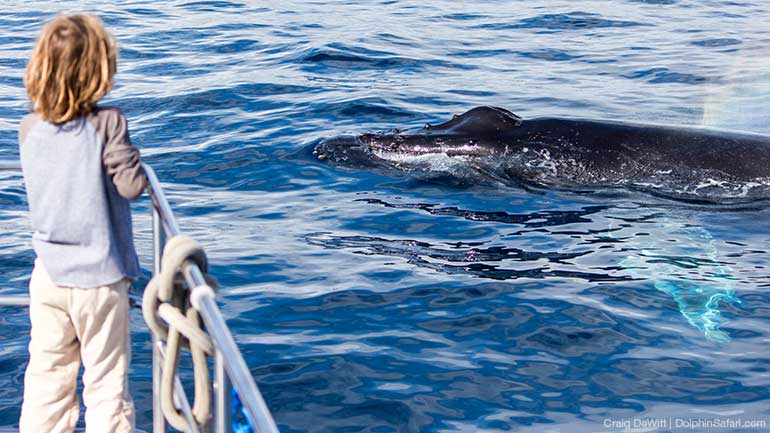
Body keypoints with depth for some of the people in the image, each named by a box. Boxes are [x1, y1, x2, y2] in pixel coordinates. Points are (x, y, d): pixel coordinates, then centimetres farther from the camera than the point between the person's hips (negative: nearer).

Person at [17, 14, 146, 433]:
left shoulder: (29, 129, 0)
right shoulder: (107, 122, -16)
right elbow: (131, 184, -19)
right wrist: (133, 160, 1)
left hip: (49, 276, 4)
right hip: (100, 278, -4)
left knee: (46, 377, 16)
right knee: (106, 383, 7)